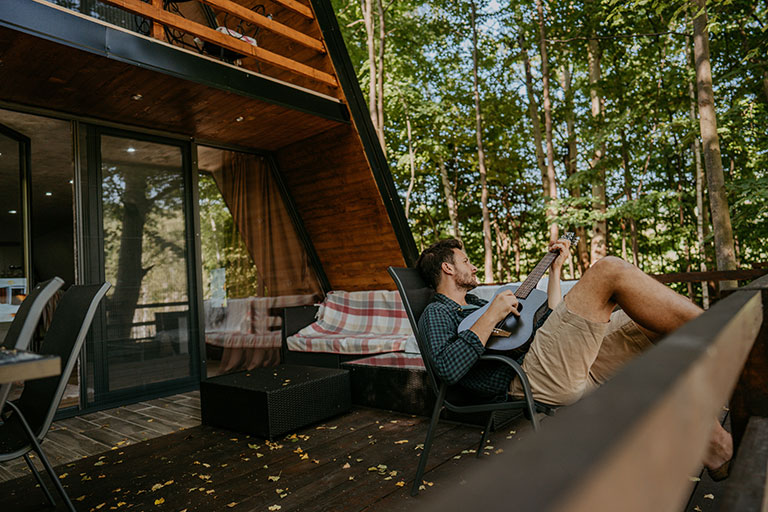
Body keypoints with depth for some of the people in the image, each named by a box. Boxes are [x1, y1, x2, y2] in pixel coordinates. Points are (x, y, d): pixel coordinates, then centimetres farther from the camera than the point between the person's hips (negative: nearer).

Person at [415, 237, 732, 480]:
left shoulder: (477, 304, 33)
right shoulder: (436, 314, 6)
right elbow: (447, 368, -17)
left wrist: (556, 269, 32)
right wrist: (492, 315, -13)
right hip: (530, 375, -10)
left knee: (664, 323, 3)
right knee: (610, 269, -19)